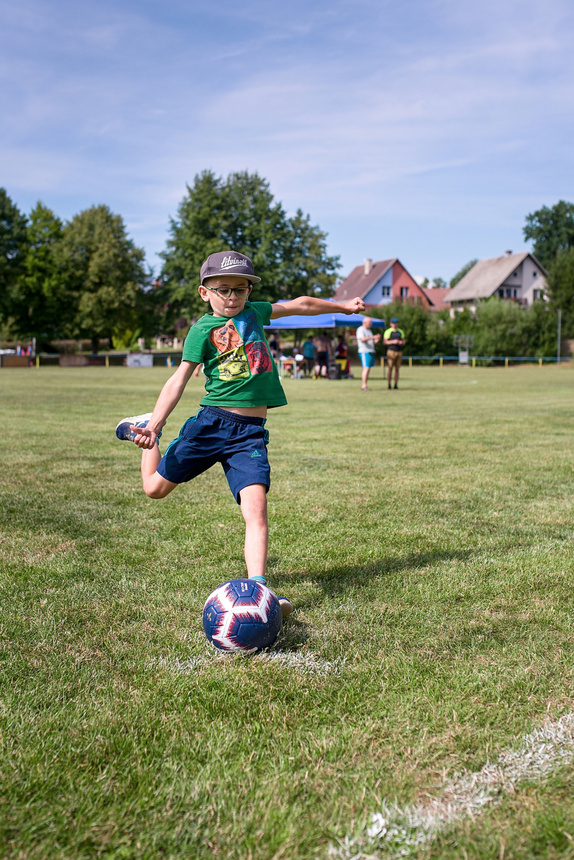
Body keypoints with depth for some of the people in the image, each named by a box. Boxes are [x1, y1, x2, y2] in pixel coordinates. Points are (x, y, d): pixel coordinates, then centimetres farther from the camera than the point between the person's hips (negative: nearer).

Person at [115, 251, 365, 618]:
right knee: (156, 487, 9)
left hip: (252, 430, 2)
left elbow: (300, 305, 28)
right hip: (212, 421, -2)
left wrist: (343, 306, 38)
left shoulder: (255, 311, 13)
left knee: (256, 505, -15)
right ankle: (147, 428, 37)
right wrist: (154, 425, -17)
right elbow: (180, 379, -6)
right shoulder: (203, 328, 0)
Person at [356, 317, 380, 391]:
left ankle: (364, 386, 5)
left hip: (371, 352, 8)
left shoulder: (369, 330, 22)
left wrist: (377, 340, 0)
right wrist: (373, 337, -26)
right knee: (366, 368, -15)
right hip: (364, 352, -8)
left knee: (368, 369, 4)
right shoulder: (360, 330, -5)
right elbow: (362, 339, -23)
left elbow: (372, 342, 22)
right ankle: (363, 386, -17)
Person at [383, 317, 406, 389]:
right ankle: (389, 385, -2)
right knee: (390, 368, -5)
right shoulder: (388, 331, 0)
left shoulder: (400, 331, 15)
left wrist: (401, 342, -7)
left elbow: (404, 341, 17)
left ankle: (396, 385, 7)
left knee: (397, 369, 4)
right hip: (391, 351, -4)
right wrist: (393, 342, -19)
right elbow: (384, 342, -7)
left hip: (399, 352, 4)